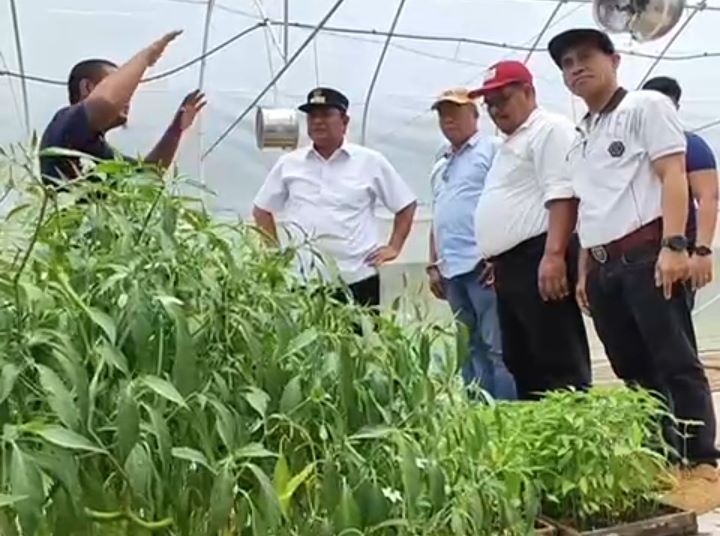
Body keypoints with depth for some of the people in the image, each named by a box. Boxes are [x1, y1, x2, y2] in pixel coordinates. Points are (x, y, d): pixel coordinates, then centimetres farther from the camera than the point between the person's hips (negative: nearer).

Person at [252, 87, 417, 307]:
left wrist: (394, 247, 4)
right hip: (302, 281, 1)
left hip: (358, 279, -1)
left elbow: (406, 205, 11)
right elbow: (261, 210, 18)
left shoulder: (371, 162, 4)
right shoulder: (288, 164, 8)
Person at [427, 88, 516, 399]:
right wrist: (434, 265, 18)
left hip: (482, 264, -8)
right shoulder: (441, 166, 23)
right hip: (452, 269, 8)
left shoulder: (491, 150, 0)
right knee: (471, 348, 11)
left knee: (498, 346, -7)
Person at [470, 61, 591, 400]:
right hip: (512, 265, 11)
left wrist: (554, 255, -26)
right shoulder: (511, 142, 26)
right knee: (522, 364, 12)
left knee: (558, 364, -9)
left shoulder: (549, 129, -5)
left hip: (537, 260, -10)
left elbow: (562, 195, -17)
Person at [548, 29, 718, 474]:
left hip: (647, 254, -7)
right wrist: (585, 270, 18)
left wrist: (673, 245, -19)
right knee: (635, 371, 9)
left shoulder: (647, 106, 2)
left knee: (676, 362, -7)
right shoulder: (581, 138, 23)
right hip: (603, 267, 8)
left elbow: (673, 175, -8)